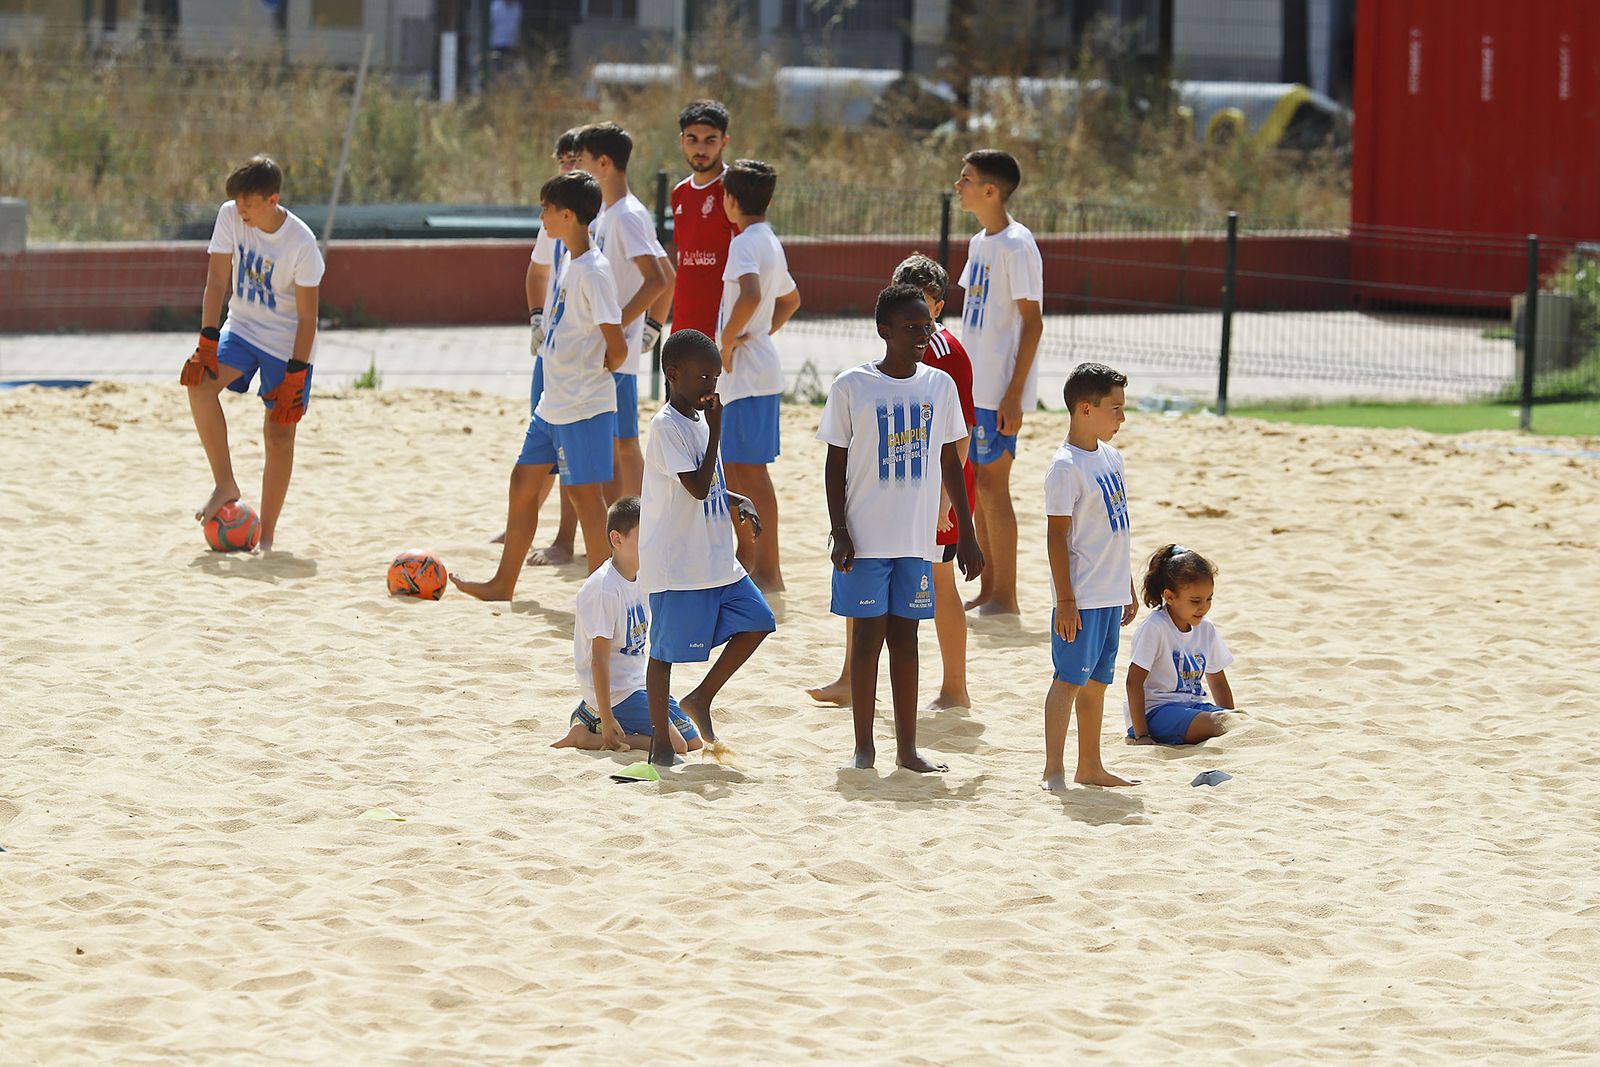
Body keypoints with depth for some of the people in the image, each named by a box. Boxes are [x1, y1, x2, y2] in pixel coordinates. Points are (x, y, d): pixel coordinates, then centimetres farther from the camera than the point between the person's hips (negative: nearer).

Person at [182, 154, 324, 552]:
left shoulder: (301, 243, -22)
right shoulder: (229, 217, -11)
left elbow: (307, 315, -17)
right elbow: (217, 281, -7)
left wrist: (295, 376, -18)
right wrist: (207, 342, -14)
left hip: (287, 343, -4)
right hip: (242, 329, 4)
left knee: (279, 434, -5)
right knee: (200, 384, -23)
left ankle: (267, 534, 4)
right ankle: (225, 485, -11)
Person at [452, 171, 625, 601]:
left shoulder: (593, 271, -19)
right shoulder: (569, 262, 10)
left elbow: (617, 347, -20)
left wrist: (594, 375, -4)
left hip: (586, 405, -10)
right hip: (554, 403, 10)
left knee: (584, 492, -6)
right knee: (524, 480, 14)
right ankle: (503, 584, 24)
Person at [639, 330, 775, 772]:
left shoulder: (698, 420, 13)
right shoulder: (667, 426, -16)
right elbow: (698, 487, -23)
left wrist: (736, 502, 6)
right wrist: (715, 430, -20)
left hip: (716, 560, 9)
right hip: (675, 565, -9)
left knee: (757, 621, 6)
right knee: (665, 649, 0)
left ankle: (701, 699, 17)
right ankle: (660, 744, 7)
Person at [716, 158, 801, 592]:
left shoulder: (746, 243, -15)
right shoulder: (769, 242, 15)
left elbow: (750, 295, -34)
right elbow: (790, 300, 30)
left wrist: (728, 339, -21)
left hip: (747, 374, -10)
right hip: (748, 373, 10)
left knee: (751, 467, -7)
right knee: (733, 464, 17)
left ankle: (768, 571, -6)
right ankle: (748, 556, 26)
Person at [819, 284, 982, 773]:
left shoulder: (940, 386, 5)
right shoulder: (852, 387, -5)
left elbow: (951, 463, 12)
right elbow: (836, 465, -1)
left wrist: (967, 535, 10)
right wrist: (839, 533, -8)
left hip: (918, 539, 3)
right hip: (866, 539, -3)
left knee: (905, 639, 8)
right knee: (868, 637, 1)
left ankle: (907, 748, 13)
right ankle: (864, 747, 9)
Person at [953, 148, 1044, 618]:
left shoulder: (1015, 245, -15)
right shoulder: (979, 243, 13)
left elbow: (1032, 321, -16)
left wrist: (1014, 393, -19)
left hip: (1000, 389, -9)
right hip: (974, 386, 9)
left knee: (992, 483, -6)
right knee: (978, 484, 11)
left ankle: (1005, 598, 1)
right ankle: (988, 592, 18)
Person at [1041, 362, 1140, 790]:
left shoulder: (1111, 457, 12)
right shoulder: (1066, 467, -15)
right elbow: (1057, 537, -16)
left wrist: (1129, 589, 21)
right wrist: (1065, 600, -18)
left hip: (1111, 593, 8)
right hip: (1081, 598, -8)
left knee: (1096, 681, 14)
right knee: (1069, 679, -7)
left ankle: (1090, 767, 21)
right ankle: (1053, 771, -7)